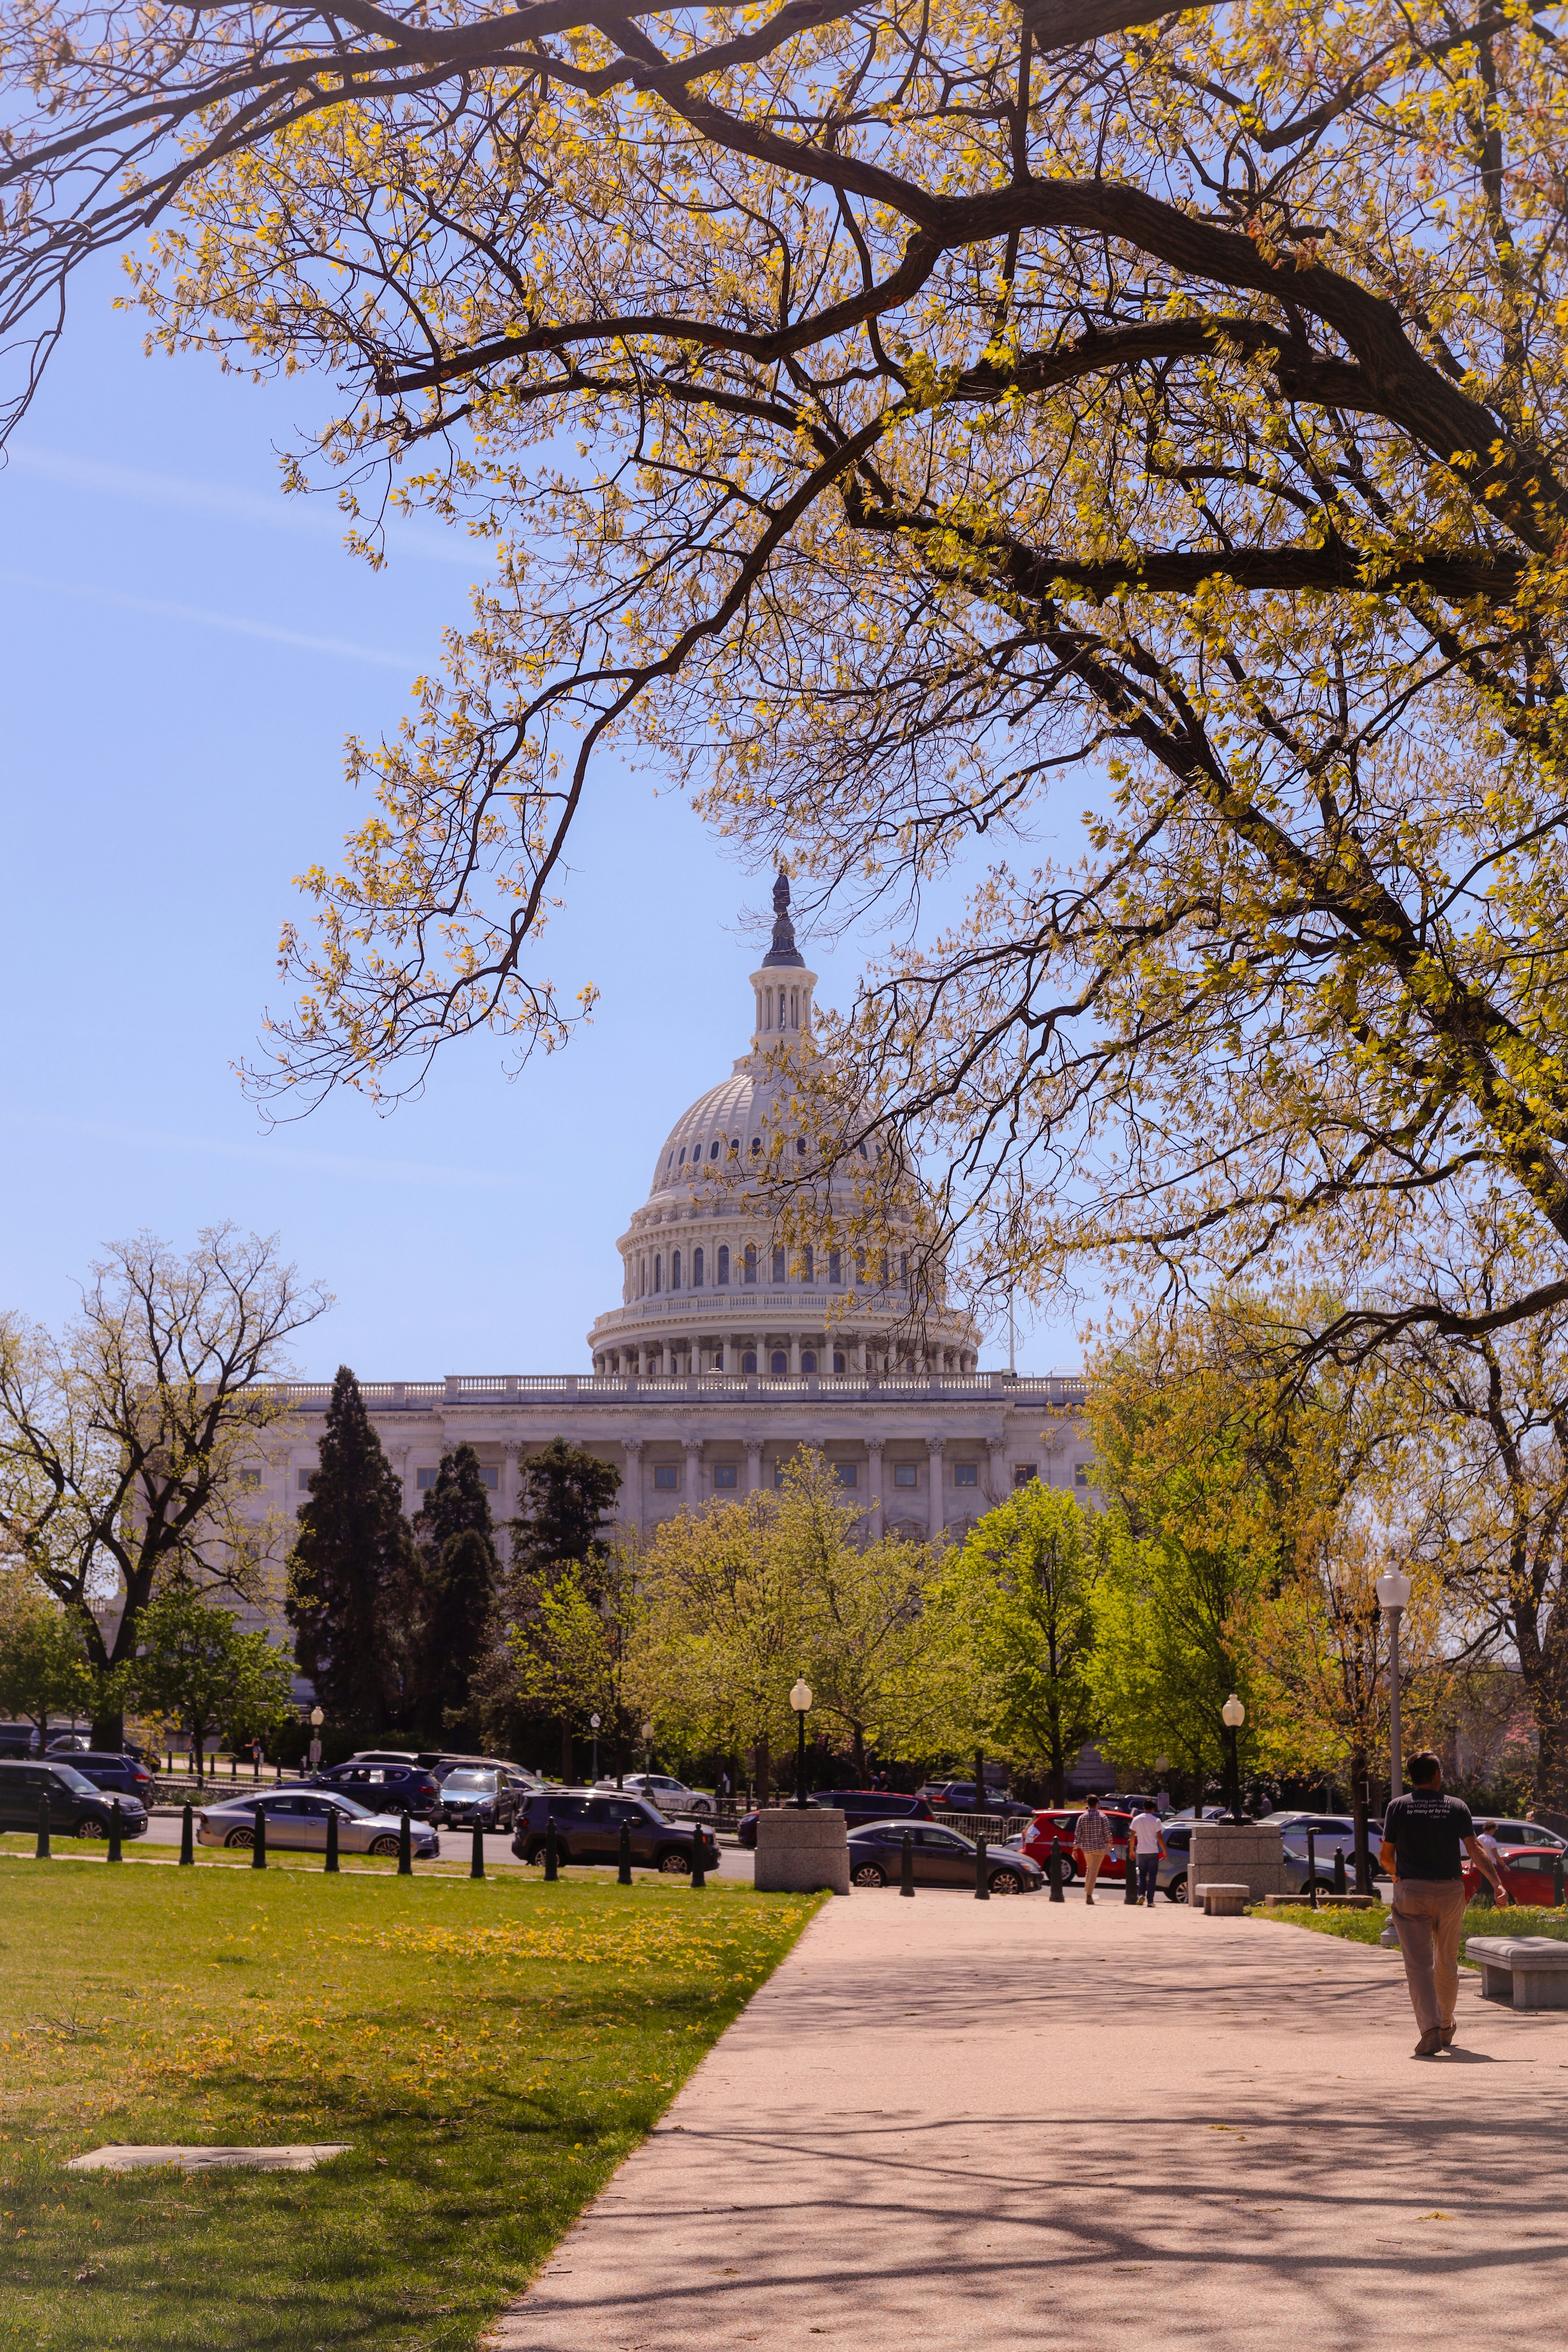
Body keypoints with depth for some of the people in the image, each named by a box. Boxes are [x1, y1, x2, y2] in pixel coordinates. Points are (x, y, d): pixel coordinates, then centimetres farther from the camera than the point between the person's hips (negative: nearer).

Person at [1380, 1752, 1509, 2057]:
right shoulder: (1456, 1807, 1)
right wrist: (1497, 1883, -12)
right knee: (1447, 1963, 18)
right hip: (1450, 1891, 2)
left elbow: (1386, 1855, 3)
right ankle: (1446, 2028, 32)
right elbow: (1475, 1848, -10)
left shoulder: (1398, 1807, 0)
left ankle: (1430, 2028, -22)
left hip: (1411, 1892, -2)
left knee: (1419, 1964, -6)